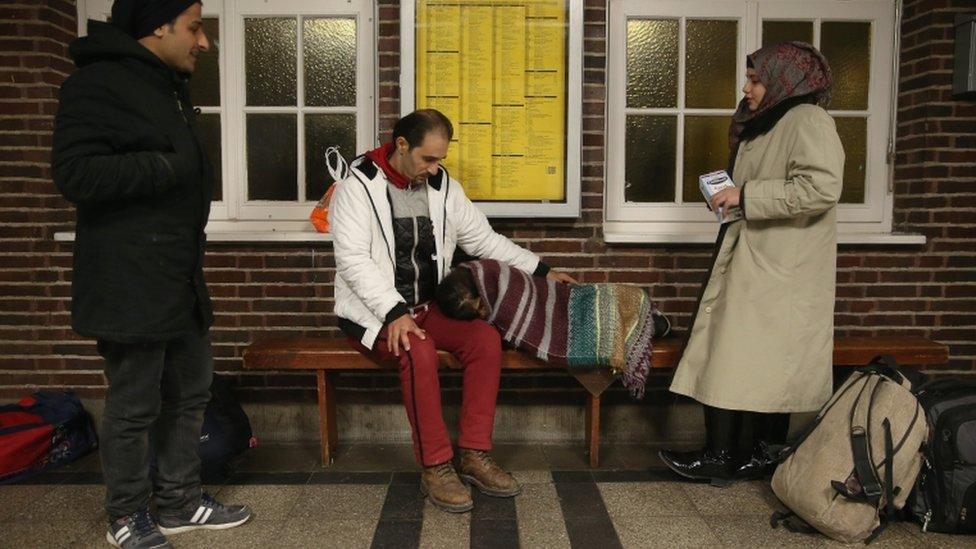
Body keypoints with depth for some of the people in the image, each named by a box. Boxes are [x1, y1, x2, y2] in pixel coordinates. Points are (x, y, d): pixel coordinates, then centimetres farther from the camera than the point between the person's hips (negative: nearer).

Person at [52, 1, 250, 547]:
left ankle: (181, 501, 31)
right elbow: (75, 174, -20)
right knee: (135, 406, 3)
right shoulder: (99, 82, -12)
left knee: (191, 392, 15)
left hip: (180, 280, 9)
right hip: (131, 284, -9)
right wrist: (168, 166, -19)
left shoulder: (170, 88, 17)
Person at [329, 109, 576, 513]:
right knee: (419, 351, -34)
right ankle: (436, 468, -20)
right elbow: (352, 259, -20)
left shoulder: (442, 186, 6)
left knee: (486, 339, -20)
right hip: (372, 312, -5)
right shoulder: (358, 187, -11)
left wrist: (540, 270, 7)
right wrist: (394, 312, -32)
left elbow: (484, 239, 12)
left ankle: (474, 455, -11)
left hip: (427, 306, 5)